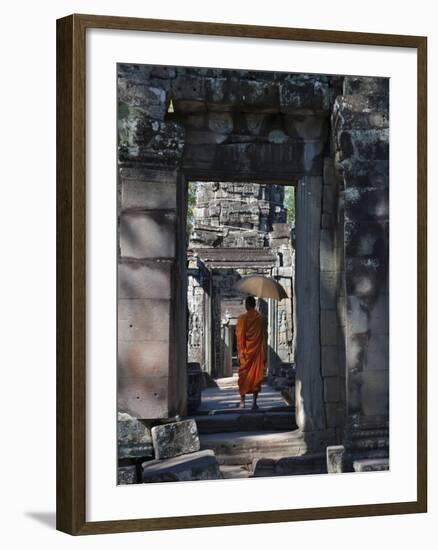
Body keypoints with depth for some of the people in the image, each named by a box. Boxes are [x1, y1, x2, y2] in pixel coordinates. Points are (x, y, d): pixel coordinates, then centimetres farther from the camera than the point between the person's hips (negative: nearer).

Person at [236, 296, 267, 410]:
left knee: (244, 376, 8)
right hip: (258, 352, 2)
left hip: (246, 353, -2)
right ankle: (254, 402, -1)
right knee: (256, 376, 3)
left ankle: (242, 401, 10)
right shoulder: (261, 319, 3)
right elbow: (264, 337, 6)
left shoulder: (243, 318, -6)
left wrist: (240, 353, -4)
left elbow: (240, 337, -8)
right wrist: (264, 355, 11)